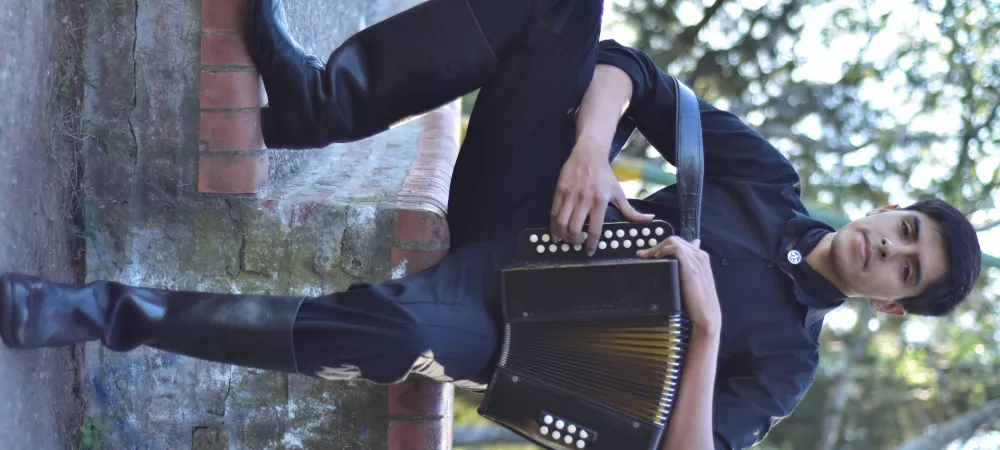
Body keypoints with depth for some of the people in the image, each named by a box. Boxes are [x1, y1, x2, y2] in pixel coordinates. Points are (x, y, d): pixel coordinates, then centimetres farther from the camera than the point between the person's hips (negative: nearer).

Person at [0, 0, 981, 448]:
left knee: (383, 336, -42)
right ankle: (315, 102, -20)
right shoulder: (768, 181, 10)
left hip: (495, 324, -4)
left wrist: (708, 324, -23)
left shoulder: (782, 355, 2)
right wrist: (591, 143, -20)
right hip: (508, 220, 4)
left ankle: (119, 313, -25)